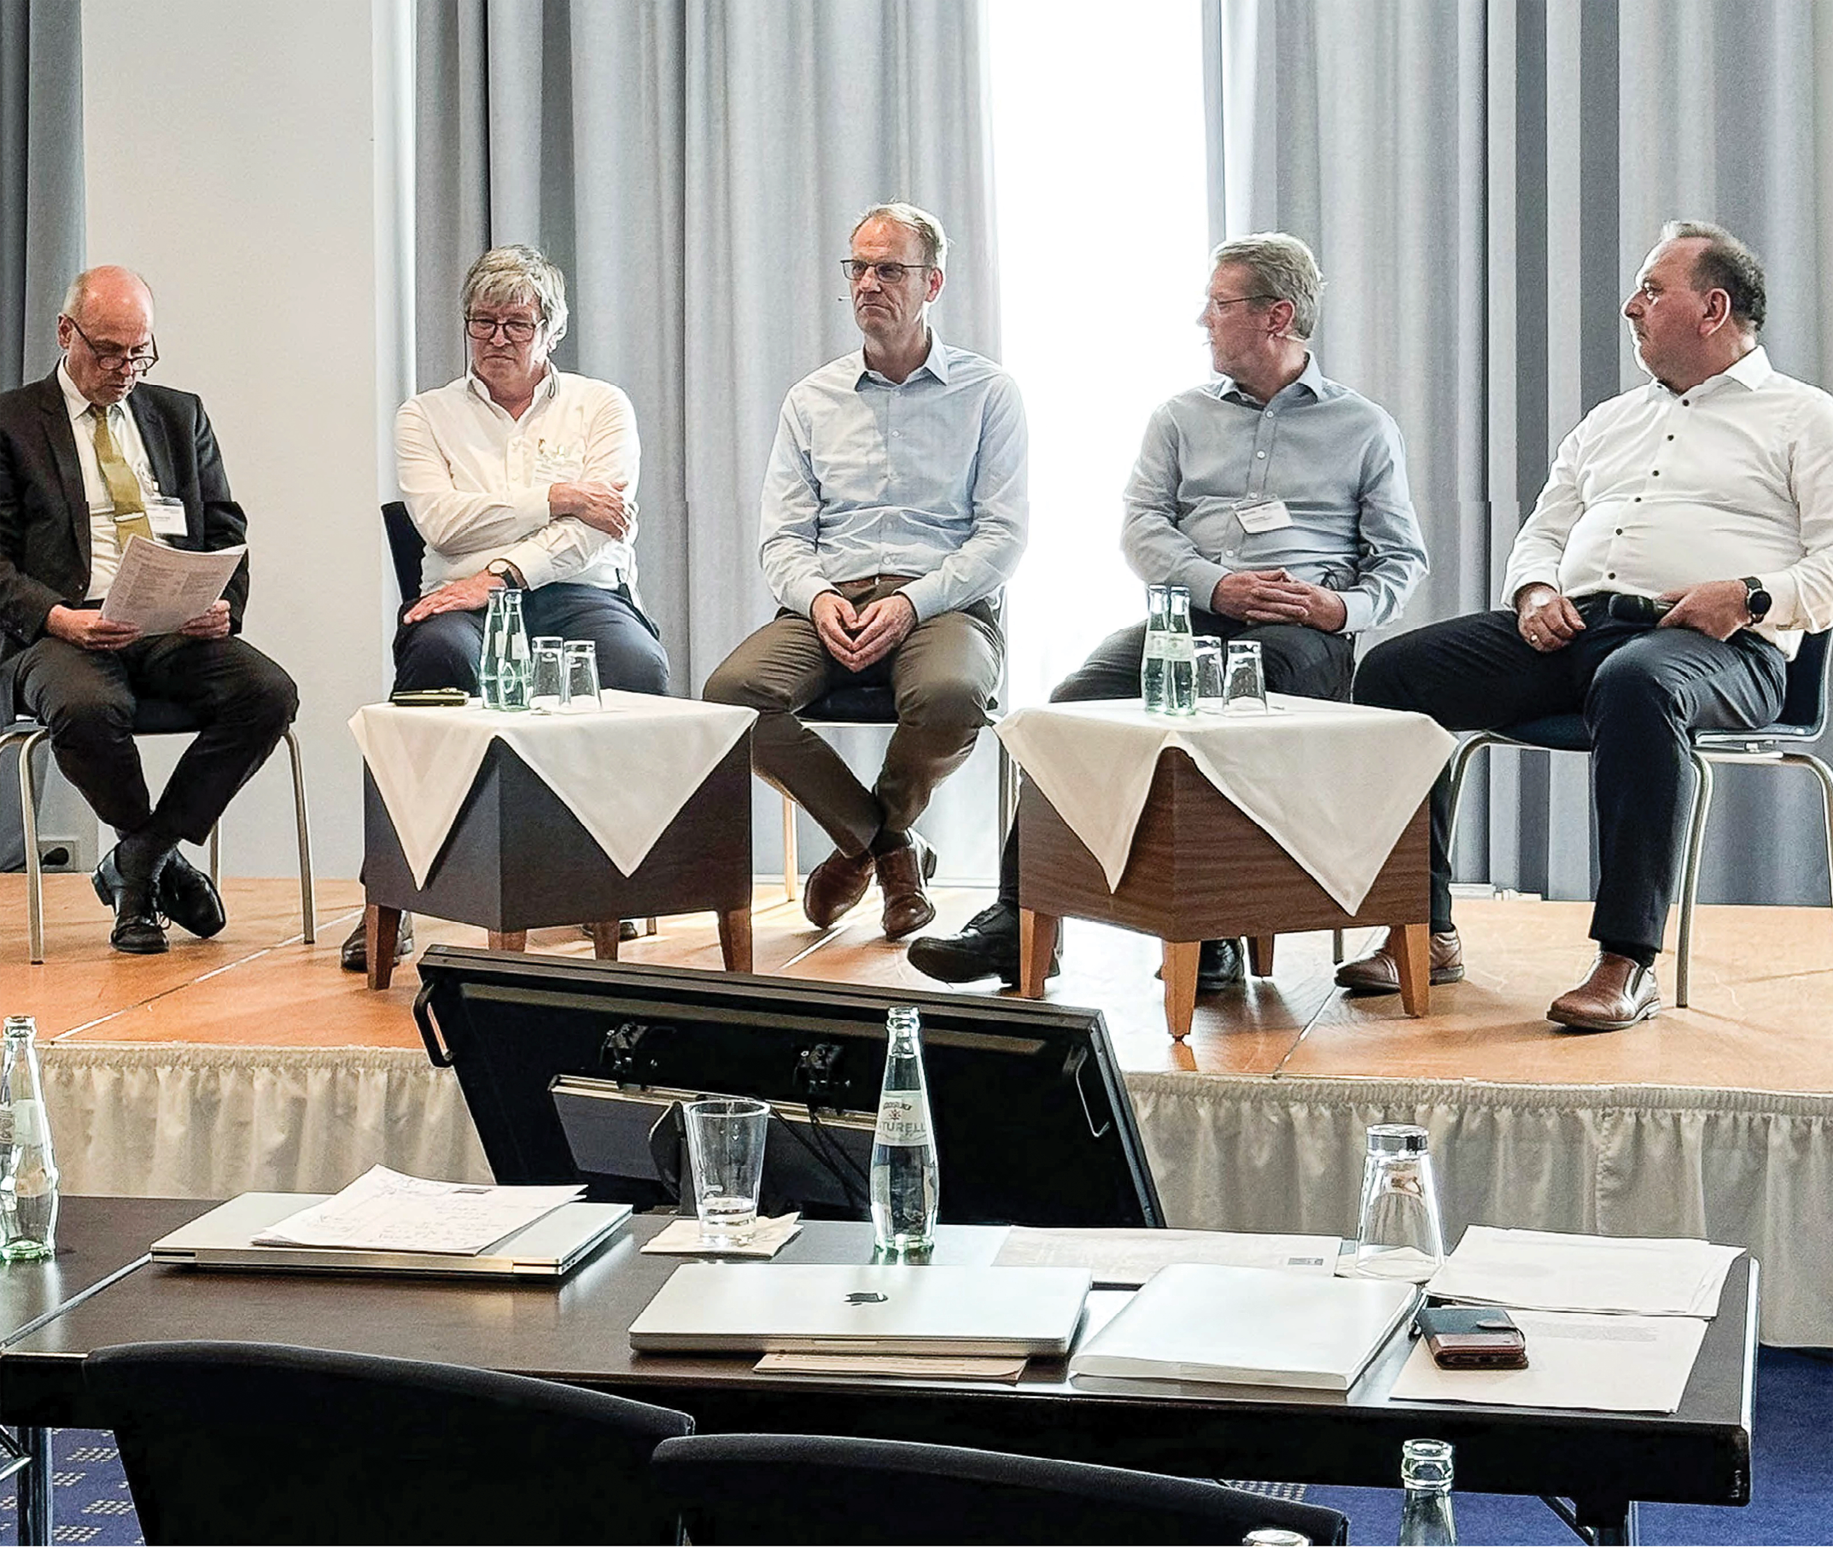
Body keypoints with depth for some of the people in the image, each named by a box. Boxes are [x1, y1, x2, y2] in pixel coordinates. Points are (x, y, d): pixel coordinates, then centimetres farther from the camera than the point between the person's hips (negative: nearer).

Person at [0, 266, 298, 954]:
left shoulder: (180, 415, 21)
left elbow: (225, 532, 17)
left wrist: (224, 604, -6)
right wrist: (57, 617, -19)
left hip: (180, 627, 4)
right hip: (64, 631, -4)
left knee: (269, 692, -26)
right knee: (87, 709, -38)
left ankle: (135, 866, -12)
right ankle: (163, 861, -9)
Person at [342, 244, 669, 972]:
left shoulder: (601, 407, 17)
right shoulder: (427, 415, 18)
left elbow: (598, 526, 0)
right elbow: (442, 520, -1)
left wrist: (503, 572, -14)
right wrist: (557, 500, -4)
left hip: (577, 595, 0)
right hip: (464, 599, 0)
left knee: (637, 666, -36)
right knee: (438, 653, -38)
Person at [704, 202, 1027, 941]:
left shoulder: (986, 393, 8)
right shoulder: (812, 400, 17)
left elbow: (1002, 535, 0)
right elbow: (781, 536, 12)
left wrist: (911, 603, -15)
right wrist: (818, 596, -12)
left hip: (942, 601, -3)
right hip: (831, 600, 3)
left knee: (948, 696, -38)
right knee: (731, 691, -28)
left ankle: (876, 830, -2)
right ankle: (881, 840, -5)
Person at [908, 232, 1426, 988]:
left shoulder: (1366, 428, 17)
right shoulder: (1182, 417, 23)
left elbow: (1401, 558, 13)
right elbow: (1142, 526, 10)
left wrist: (1346, 607, -10)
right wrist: (1215, 585, -9)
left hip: (1304, 632, -3)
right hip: (1192, 614, 3)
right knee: (1075, 702, -27)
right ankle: (1018, 921, -27)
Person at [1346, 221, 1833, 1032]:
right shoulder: (1609, 421, 30)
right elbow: (1542, 532, 28)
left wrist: (1753, 597, -17)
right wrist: (1536, 590, 5)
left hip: (1714, 646, -6)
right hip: (1572, 628, 6)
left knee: (1634, 684, -43)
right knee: (1393, 671, -14)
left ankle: (1627, 962, -41)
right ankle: (1425, 931, -12)